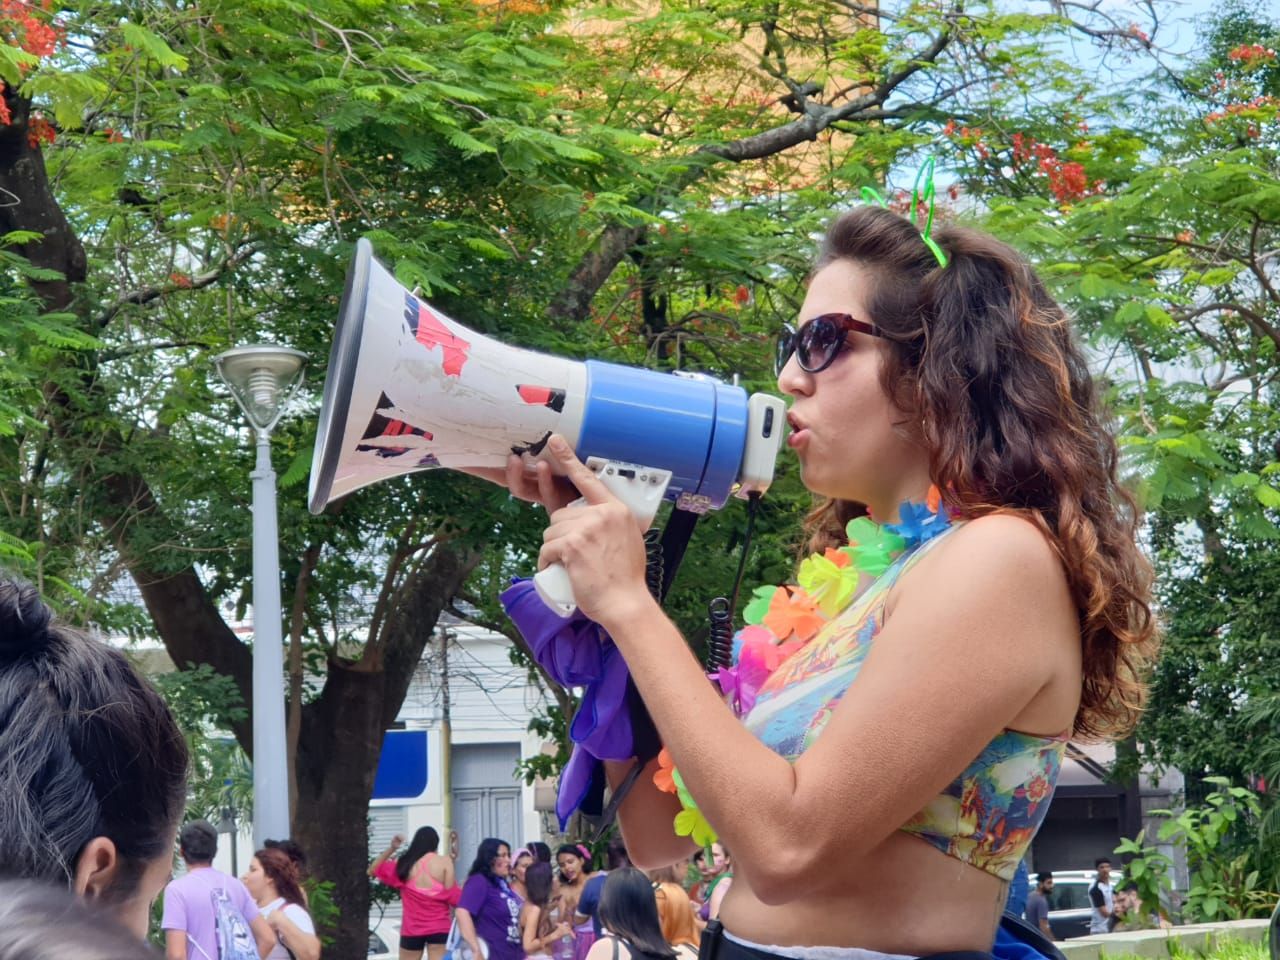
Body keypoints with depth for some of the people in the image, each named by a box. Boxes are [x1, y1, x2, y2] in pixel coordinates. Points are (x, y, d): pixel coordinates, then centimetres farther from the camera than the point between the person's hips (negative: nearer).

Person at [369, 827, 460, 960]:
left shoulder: (404, 864, 3)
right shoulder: (445, 862, -5)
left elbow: (373, 870, 17)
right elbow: (453, 896, -6)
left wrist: (391, 849, 13)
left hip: (412, 929, 2)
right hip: (439, 928, -2)